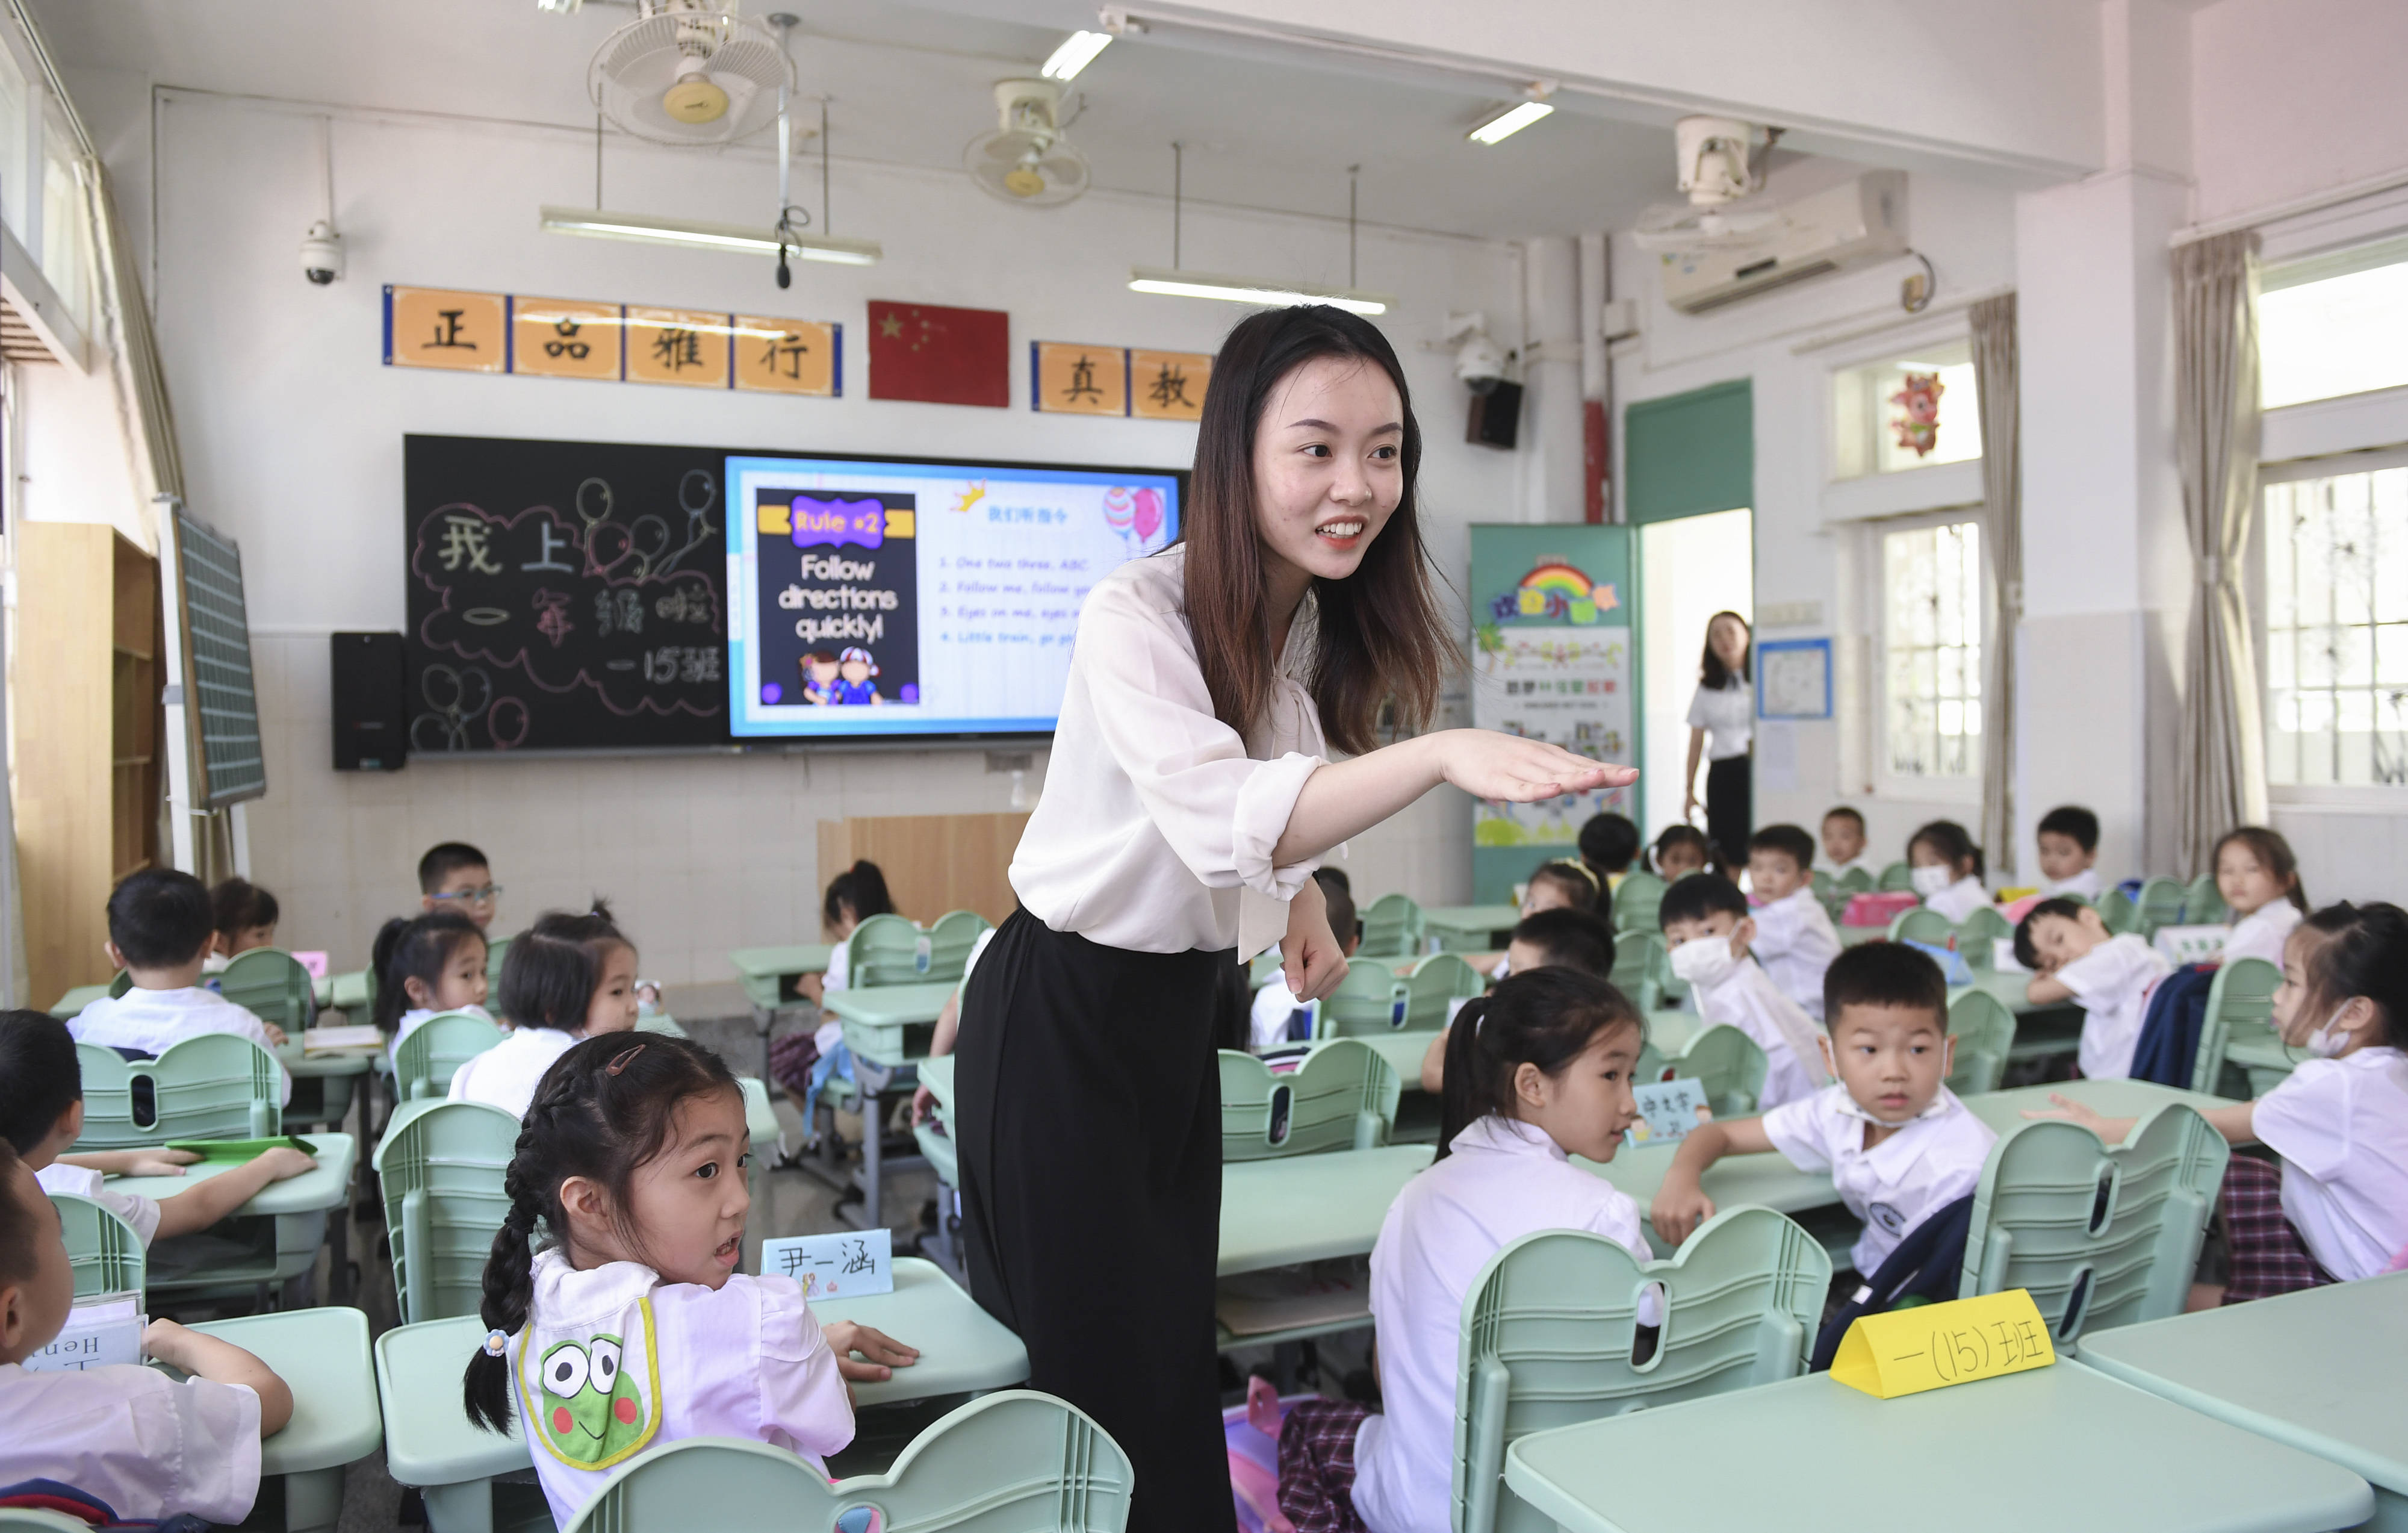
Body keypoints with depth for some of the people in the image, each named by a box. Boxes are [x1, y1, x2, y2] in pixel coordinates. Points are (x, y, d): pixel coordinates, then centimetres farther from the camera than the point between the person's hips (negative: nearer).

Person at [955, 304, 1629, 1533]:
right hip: (1060, 1015, -6)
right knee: (1114, 1374, 2)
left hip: (1183, 1009, 7)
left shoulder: (1327, 624, 0)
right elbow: (1225, 816, -39)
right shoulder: (1134, 618, -24)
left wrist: (1301, 900, -1)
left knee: (1183, 1334, 15)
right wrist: (1440, 755, -52)